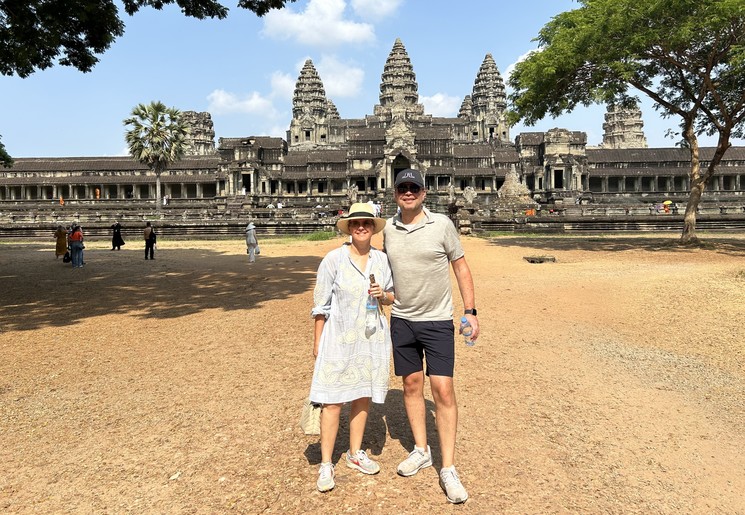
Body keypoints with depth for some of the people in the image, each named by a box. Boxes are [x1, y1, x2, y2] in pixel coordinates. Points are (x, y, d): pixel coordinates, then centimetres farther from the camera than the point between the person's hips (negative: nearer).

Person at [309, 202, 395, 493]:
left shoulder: (382, 259, 3)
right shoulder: (334, 259, -8)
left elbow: (393, 297, 14)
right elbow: (320, 305, -4)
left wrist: (383, 294, -9)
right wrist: (317, 342, -3)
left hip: (372, 338, 4)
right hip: (339, 338, -4)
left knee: (363, 396, 14)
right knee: (333, 401, -2)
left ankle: (355, 453, 32)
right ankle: (326, 464, 12)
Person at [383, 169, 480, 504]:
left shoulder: (441, 224, -6)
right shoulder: (389, 229, 3)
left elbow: (461, 266, -2)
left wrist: (470, 311, -6)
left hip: (437, 321, -3)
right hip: (402, 320, 4)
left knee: (443, 391, -5)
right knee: (411, 385, 12)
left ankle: (448, 469, 6)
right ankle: (421, 451, 30)